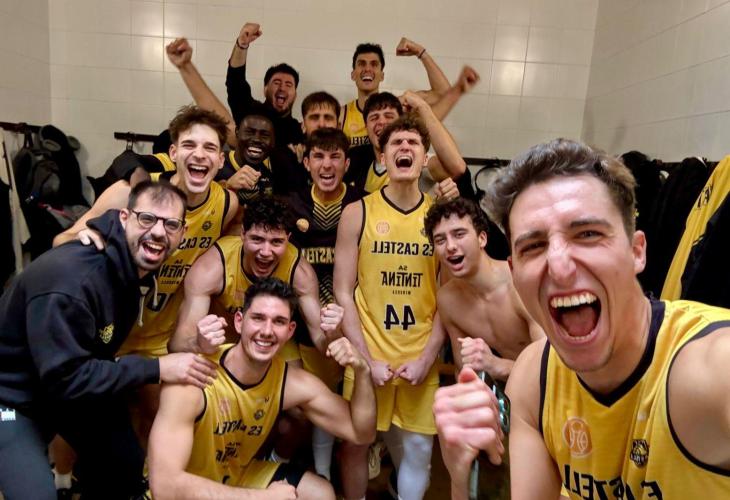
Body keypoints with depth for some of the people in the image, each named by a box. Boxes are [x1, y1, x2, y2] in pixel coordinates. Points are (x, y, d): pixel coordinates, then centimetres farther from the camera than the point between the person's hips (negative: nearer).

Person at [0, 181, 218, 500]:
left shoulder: (137, 264, -10)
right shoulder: (69, 279, -36)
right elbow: (65, 378, -32)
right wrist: (156, 369, -30)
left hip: (77, 387, 8)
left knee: (129, 469, 13)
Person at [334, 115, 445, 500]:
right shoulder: (357, 213, -3)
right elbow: (343, 293, -4)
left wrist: (426, 358, -6)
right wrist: (366, 358, -9)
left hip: (420, 359, 1)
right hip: (367, 356, -1)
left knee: (417, 449, 11)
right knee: (355, 443, 11)